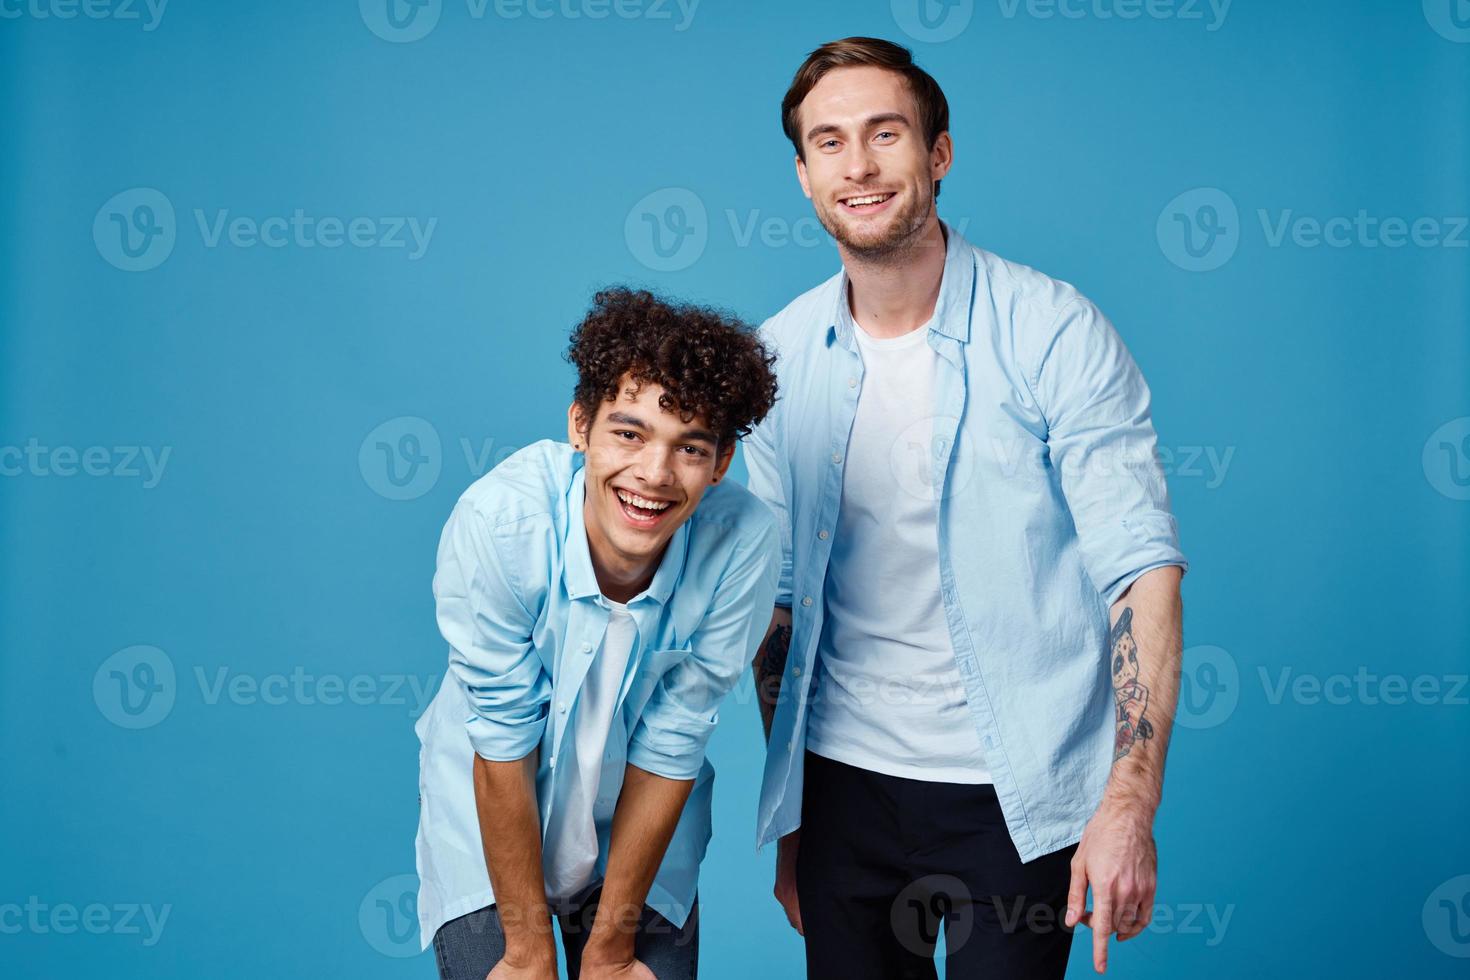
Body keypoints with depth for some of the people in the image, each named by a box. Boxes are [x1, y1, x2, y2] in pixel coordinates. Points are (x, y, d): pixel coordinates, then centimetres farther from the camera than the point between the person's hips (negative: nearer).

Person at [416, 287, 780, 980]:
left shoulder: (743, 545, -25)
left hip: (639, 826, 2)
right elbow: (503, 740, -21)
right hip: (489, 817, -1)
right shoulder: (497, 520, -29)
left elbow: (670, 745, -16)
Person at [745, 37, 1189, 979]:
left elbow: (1141, 565, -12)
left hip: (1015, 793, -3)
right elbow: (777, 594, 9)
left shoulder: (1052, 331, -9)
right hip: (843, 778, 4)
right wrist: (787, 815, 11)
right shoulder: (779, 356, 2)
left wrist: (1131, 803, -19)